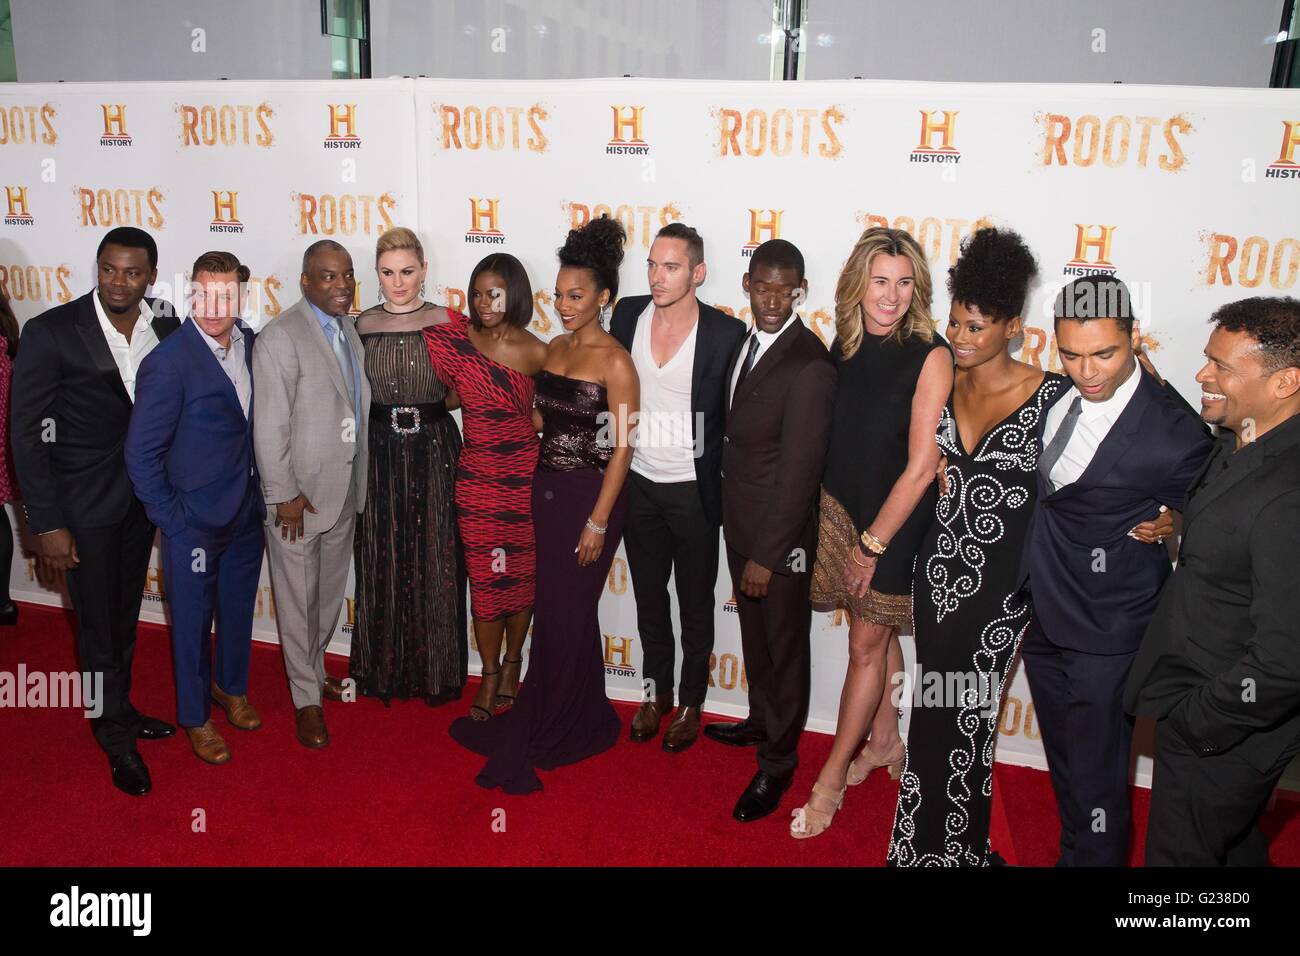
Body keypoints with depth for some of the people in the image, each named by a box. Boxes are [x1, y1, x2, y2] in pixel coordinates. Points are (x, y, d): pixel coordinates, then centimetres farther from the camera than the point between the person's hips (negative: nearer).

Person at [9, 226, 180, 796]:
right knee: (98, 624, 8)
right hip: (84, 502, -4)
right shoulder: (51, 332, -17)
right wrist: (46, 524, -16)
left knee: (125, 615, 20)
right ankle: (117, 739, 27)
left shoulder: (169, 328, -5)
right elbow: (26, 433, -14)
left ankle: (120, 710, 42)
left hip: (143, 495, 4)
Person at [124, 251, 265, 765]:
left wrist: (259, 490, 8)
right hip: (195, 522, -6)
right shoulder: (168, 362, -21)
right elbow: (141, 455, -17)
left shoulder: (250, 343, -2)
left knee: (239, 609, 22)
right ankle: (196, 718, 32)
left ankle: (231, 686, 46)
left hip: (246, 512, 6)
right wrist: (172, 520, -14)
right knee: (193, 623, 12)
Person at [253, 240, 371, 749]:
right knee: (298, 597, 6)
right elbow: (270, 426, -18)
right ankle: (306, 698, 21)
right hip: (299, 493, -7)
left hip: (344, 490, 7)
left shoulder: (348, 328, 7)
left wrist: (359, 479, 11)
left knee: (330, 591, 21)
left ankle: (314, 668, 41)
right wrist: (284, 495, -18)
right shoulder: (280, 336, -16)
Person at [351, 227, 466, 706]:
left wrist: (428, 407, -11)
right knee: (381, 563, 8)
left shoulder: (446, 323, -3)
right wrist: (386, 410, -3)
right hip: (379, 452, 2)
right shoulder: (363, 325, 4)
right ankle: (384, 670, 23)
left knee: (434, 562, 4)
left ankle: (436, 670, 19)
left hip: (434, 451, -2)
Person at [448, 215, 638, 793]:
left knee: (568, 613, 4)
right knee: (552, 609, 12)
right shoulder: (554, 349, 9)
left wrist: (598, 521, -16)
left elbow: (622, 446, -14)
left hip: (589, 496, -6)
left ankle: (570, 726, 23)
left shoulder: (615, 361, -13)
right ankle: (548, 714, 29)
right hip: (547, 490, 6)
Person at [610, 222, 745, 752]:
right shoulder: (627, 314, -4)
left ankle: (690, 703, 32)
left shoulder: (726, 333, -16)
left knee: (696, 604, 13)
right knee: (648, 595, 19)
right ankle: (656, 691, 39)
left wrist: (724, 493, -7)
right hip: (638, 484, 4)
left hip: (694, 490, -4)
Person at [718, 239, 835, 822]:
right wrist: (741, 544, 11)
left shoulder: (810, 365, -23)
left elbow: (799, 469, -24)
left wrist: (768, 555, -21)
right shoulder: (746, 343, 3)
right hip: (739, 522, 8)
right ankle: (762, 719, 47)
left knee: (784, 644, 10)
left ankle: (777, 762, 27)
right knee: (753, 632, 25)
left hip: (780, 533, -8)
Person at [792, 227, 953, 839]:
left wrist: (873, 544, -14)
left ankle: (831, 778, 18)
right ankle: (885, 739, 40)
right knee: (875, 634, 19)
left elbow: (921, 466, -17)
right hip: (842, 506, 5)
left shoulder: (929, 357, -17)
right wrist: (849, 531, 3)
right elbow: (834, 436, 7)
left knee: (867, 646, 5)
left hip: (898, 519, -5)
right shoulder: (845, 346, -1)